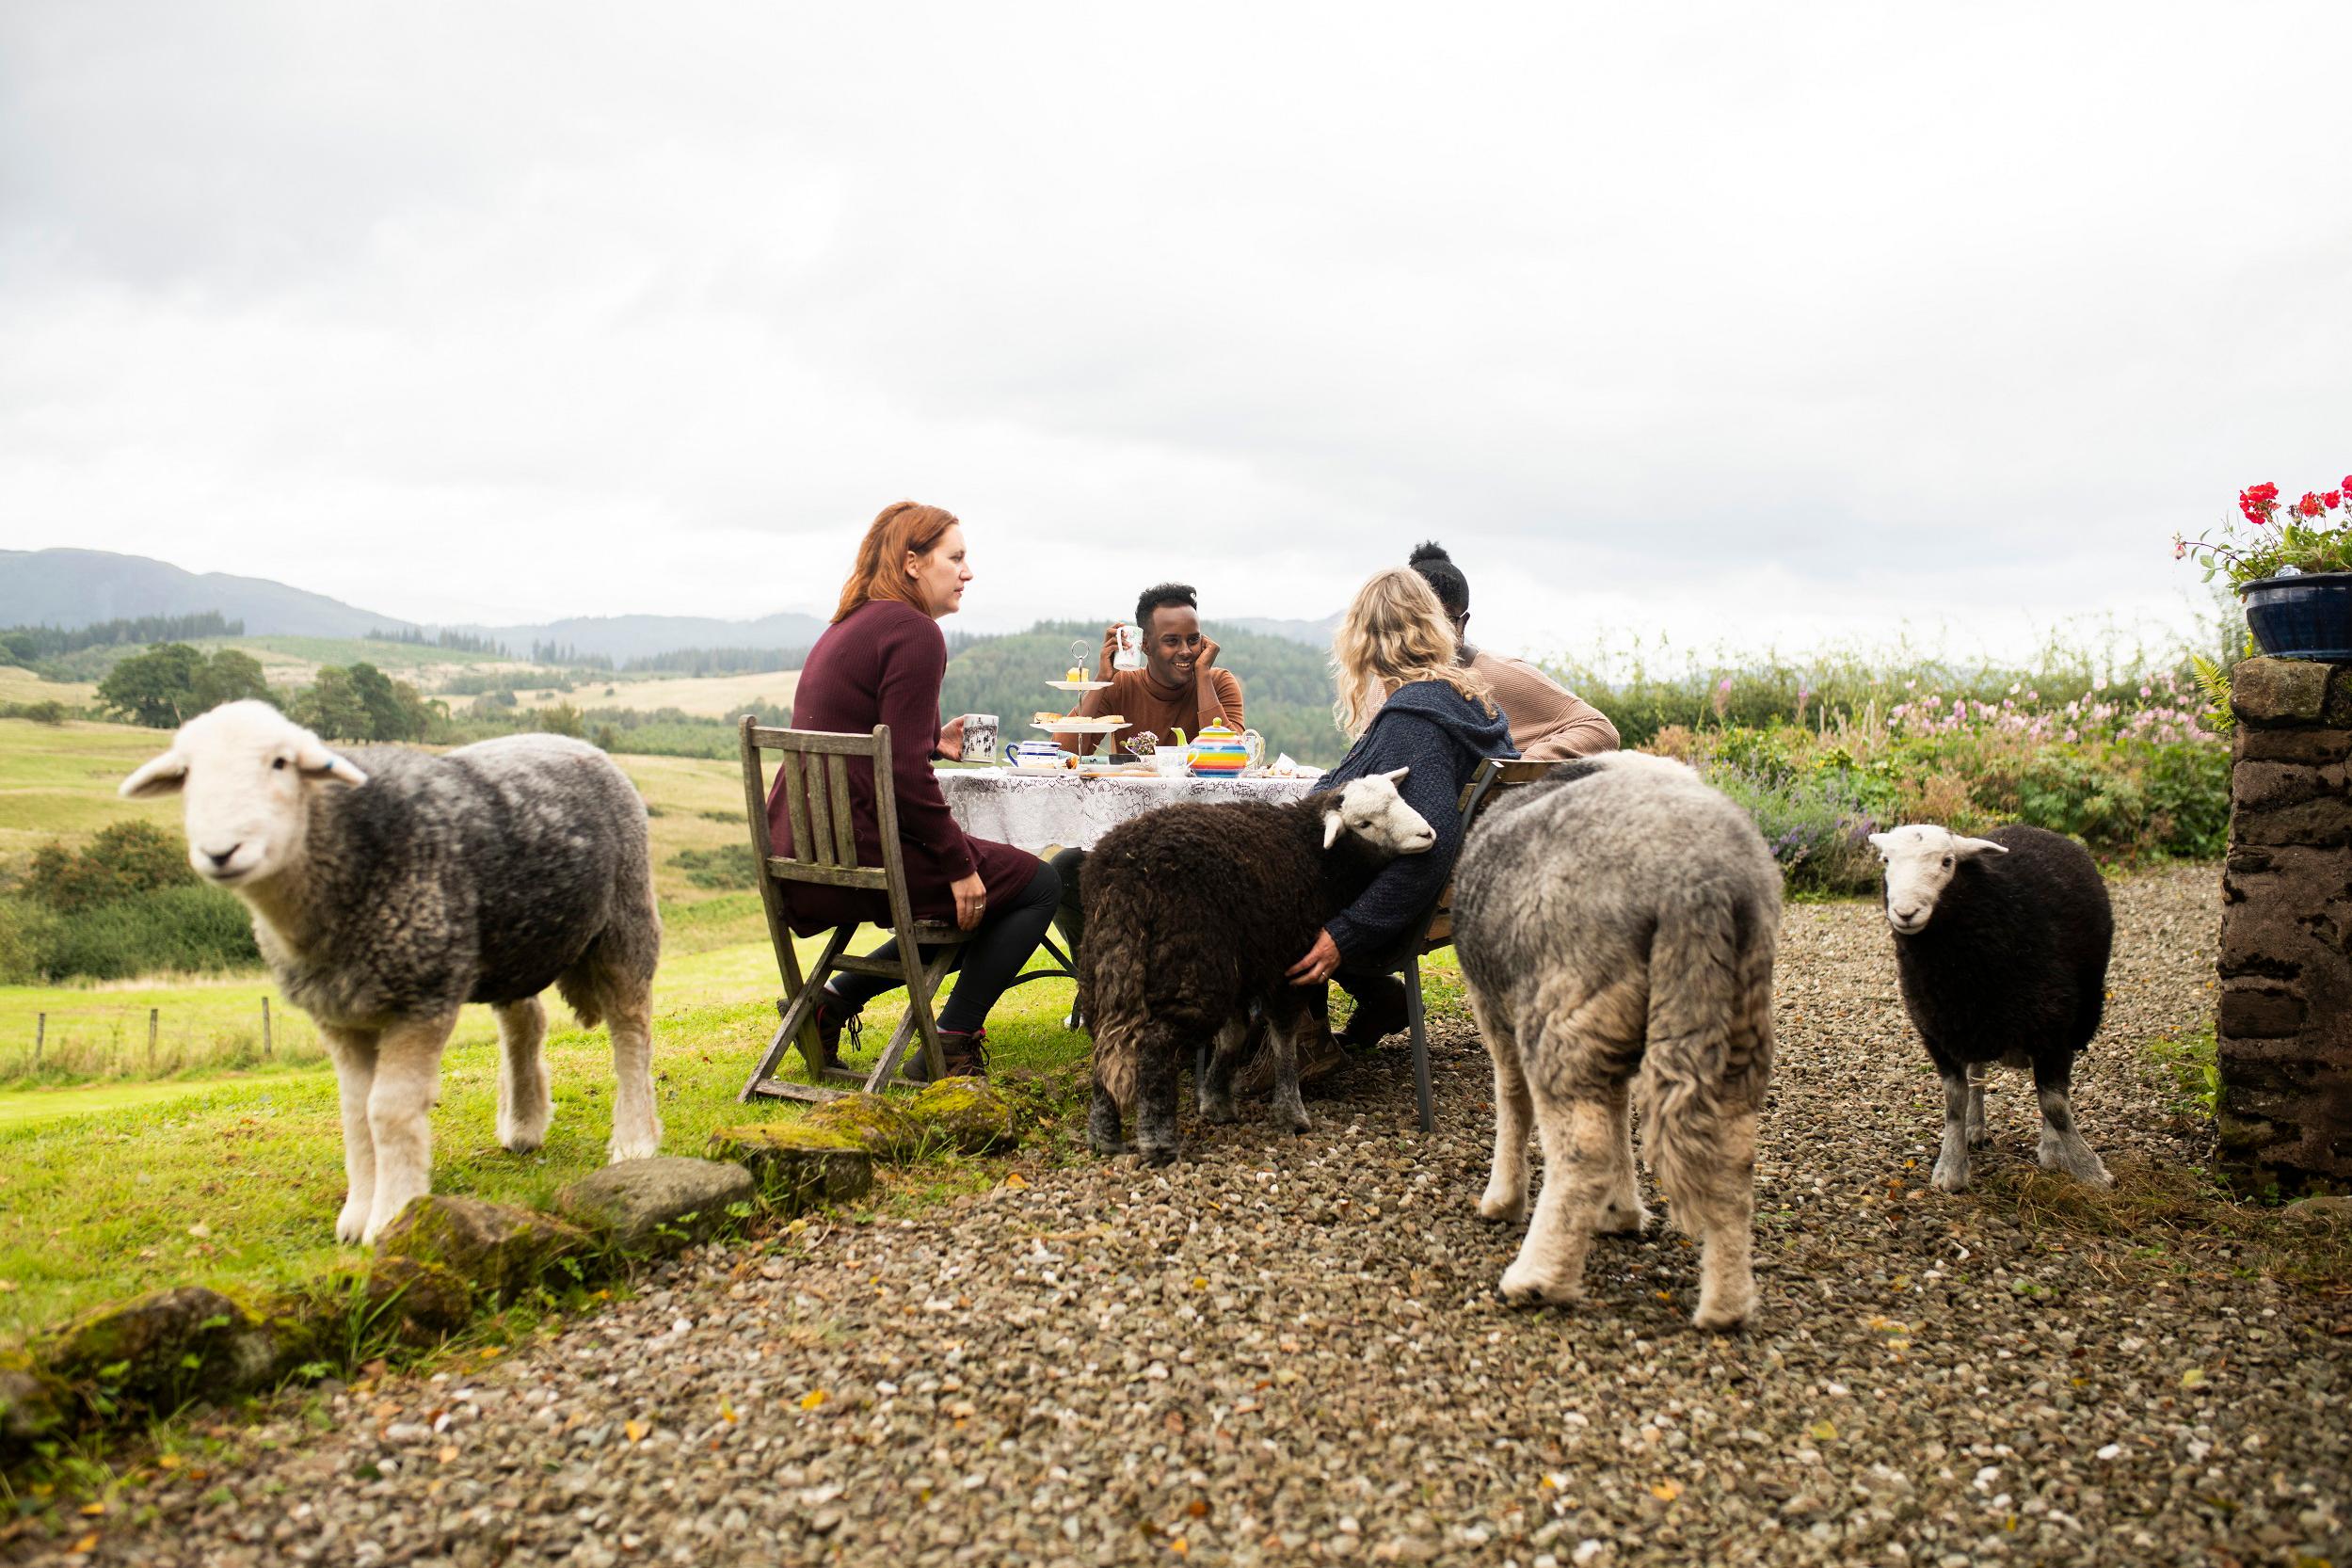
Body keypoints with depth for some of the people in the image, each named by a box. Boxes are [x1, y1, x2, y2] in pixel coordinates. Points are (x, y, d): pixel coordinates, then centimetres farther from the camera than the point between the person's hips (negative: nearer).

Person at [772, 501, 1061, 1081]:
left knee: (969, 897, 27)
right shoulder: (915, 632, -12)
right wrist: (961, 866, -12)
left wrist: (933, 740, 18)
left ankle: (833, 1000, 19)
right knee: (1036, 883, 4)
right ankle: (950, 1046, 4)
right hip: (853, 854, -9)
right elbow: (904, 773, -18)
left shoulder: (849, 626, 17)